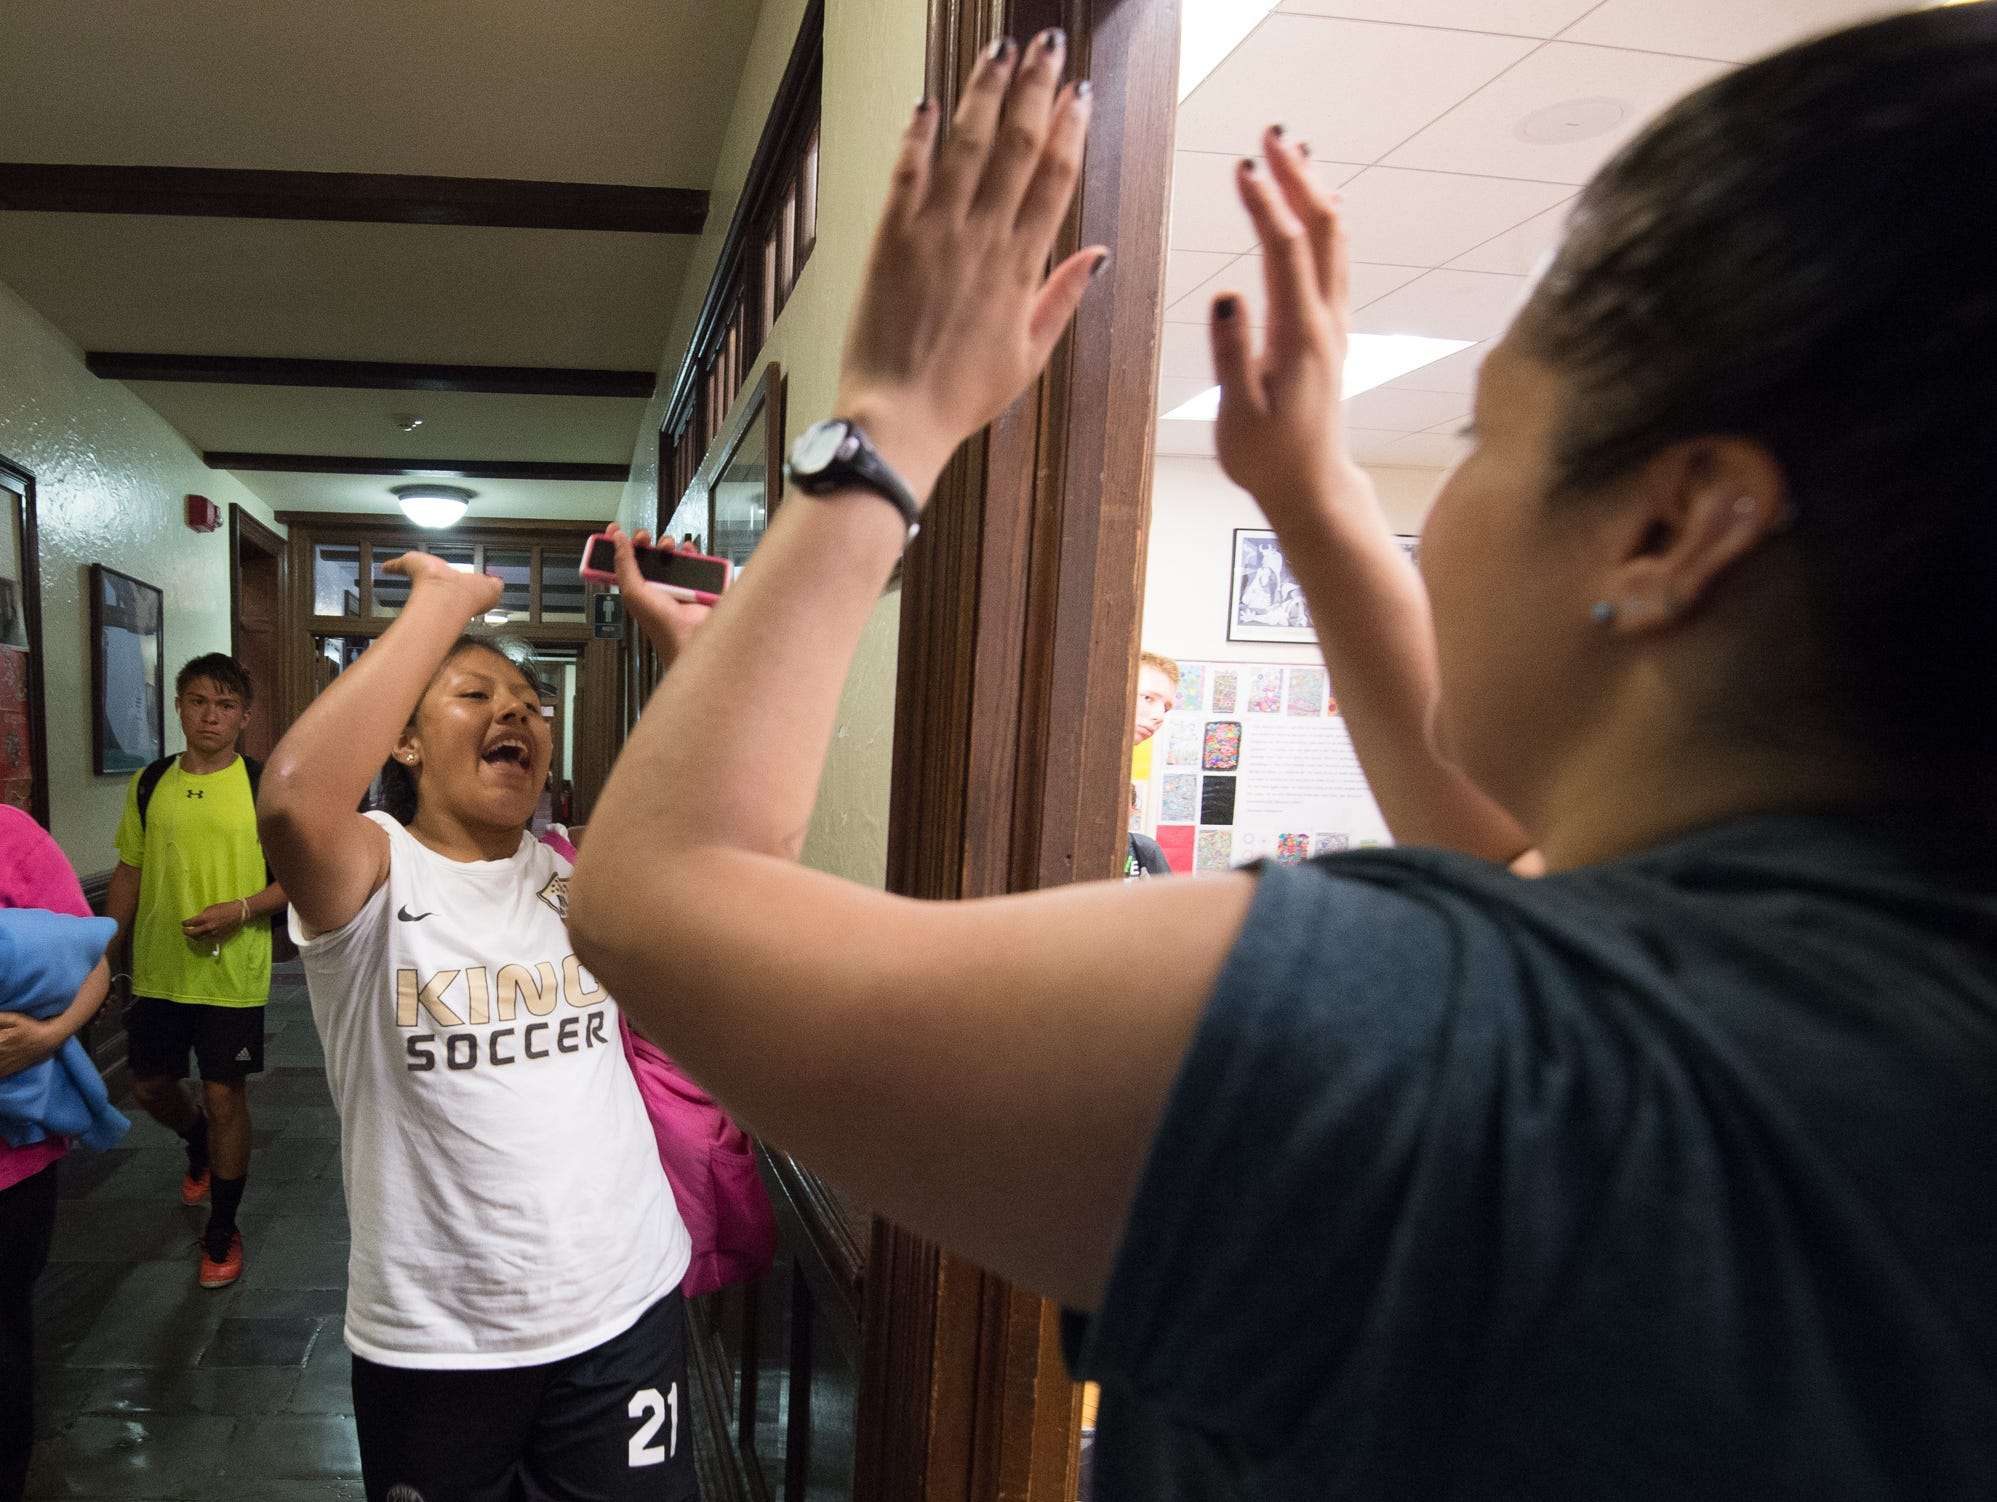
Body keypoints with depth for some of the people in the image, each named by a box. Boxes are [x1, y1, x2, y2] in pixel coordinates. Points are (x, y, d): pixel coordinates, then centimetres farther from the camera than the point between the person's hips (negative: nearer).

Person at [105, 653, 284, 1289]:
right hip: (157, 973, 4)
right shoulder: (149, 784, 4)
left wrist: (241, 910, -21)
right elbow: (129, 873, 12)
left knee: (225, 1096, 2)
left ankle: (222, 1232, 20)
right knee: (150, 1087, 16)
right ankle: (199, 1147, 50)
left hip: (233, 975, -4)